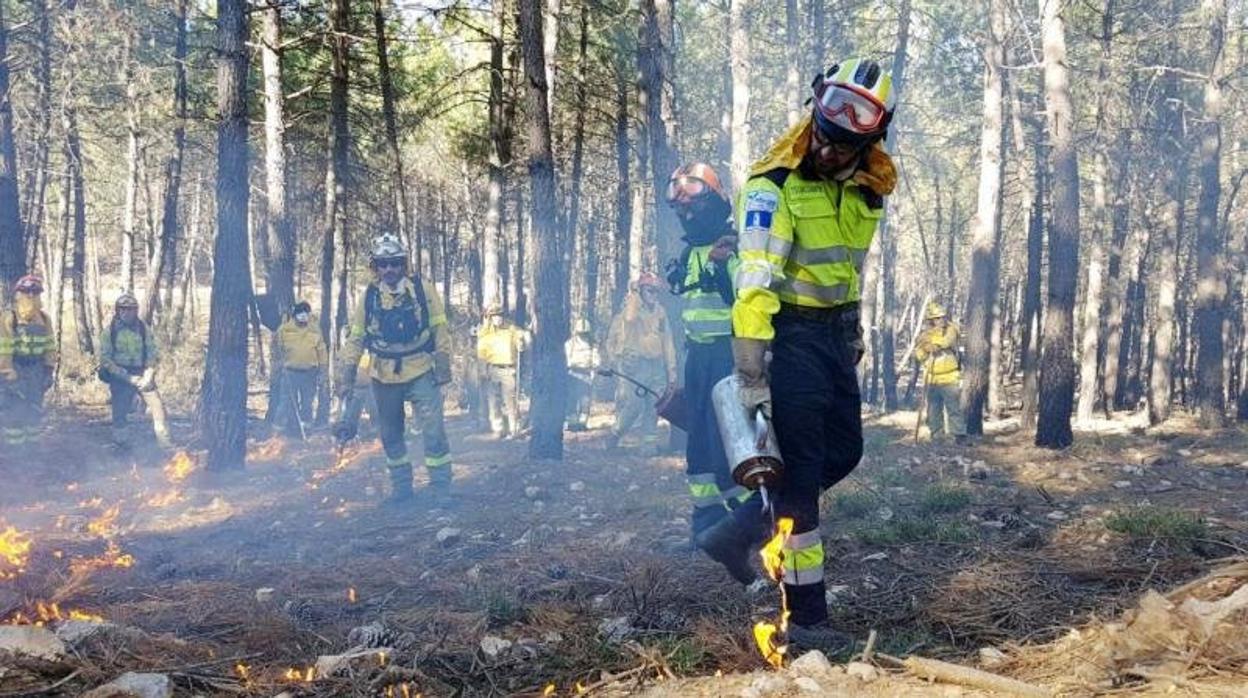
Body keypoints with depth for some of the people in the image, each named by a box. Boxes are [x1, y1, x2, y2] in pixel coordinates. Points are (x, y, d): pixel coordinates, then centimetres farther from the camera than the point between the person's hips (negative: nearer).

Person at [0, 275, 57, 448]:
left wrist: (49, 372, 6)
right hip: (15, 372, -6)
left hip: (36, 373, 6)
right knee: (15, 415, -5)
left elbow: (50, 347, 11)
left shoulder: (44, 320, 7)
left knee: (35, 414, 11)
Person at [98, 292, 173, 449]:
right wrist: (127, 377, -14)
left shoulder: (143, 328, 2)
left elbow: (153, 353, 3)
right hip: (120, 377, -1)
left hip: (142, 375, 2)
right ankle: (122, 444, 16)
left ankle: (165, 442, 6)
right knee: (119, 413, -1)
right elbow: (106, 359, -7)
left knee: (158, 406, -6)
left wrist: (148, 375, -11)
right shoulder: (109, 331, -4)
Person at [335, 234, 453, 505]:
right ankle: (401, 486, 25)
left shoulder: (423, 290, -6)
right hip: (384, 378, 3)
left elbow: (439, 330, -3)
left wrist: (443, 368, -7)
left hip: (421, 373, -3)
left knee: (433, 431, -8)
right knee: (390, 436, 12)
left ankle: (441, 488, 1)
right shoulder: (369, 297, 0)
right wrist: (344, 377, 0)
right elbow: (355, 339, 4)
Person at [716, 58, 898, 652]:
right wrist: (751, 376, -31)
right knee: (801, 470, -7)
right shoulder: (775, 186, -21)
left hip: (836, 332, 8)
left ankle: (743, 526, 29)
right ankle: (806, 616, 0)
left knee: (844, 451, 15)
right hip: (789, 332, -7)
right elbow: (756, 286, -27)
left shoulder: (866, 185, 2)